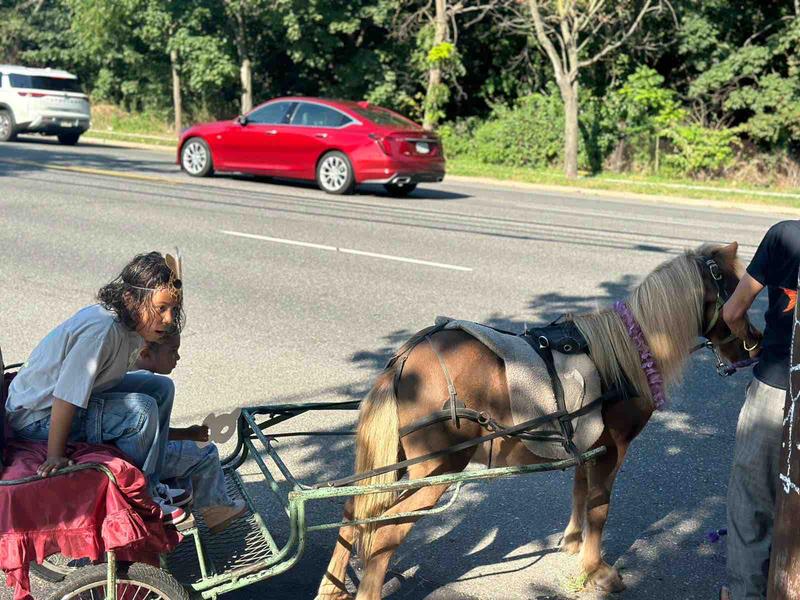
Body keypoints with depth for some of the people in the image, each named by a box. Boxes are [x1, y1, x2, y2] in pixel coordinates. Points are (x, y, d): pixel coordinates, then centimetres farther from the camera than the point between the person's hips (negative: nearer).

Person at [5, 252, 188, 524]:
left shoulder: (132, 325, -3)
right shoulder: (101, 329, -32)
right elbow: (66, 397, -31)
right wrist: (55, 455, -26)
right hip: (38, 416, -10)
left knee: (160, 387, 4)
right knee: (142, 409, -25)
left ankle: (150, 483, 12)